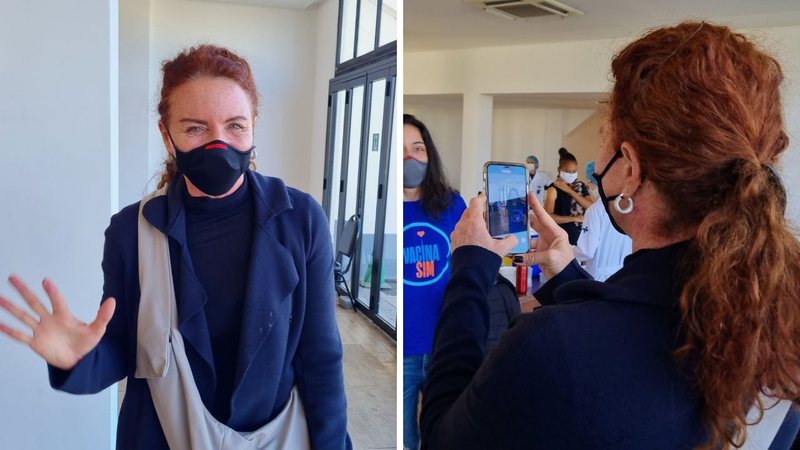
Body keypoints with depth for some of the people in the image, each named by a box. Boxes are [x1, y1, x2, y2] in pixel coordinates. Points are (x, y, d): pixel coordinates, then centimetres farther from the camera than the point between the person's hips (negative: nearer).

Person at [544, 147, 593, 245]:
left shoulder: (581, 186, 10)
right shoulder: (554, 188, -8)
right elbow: (548, 216, -19)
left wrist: (569, 190, -11)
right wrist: (574, 218, -15)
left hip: (580, 237, 5)